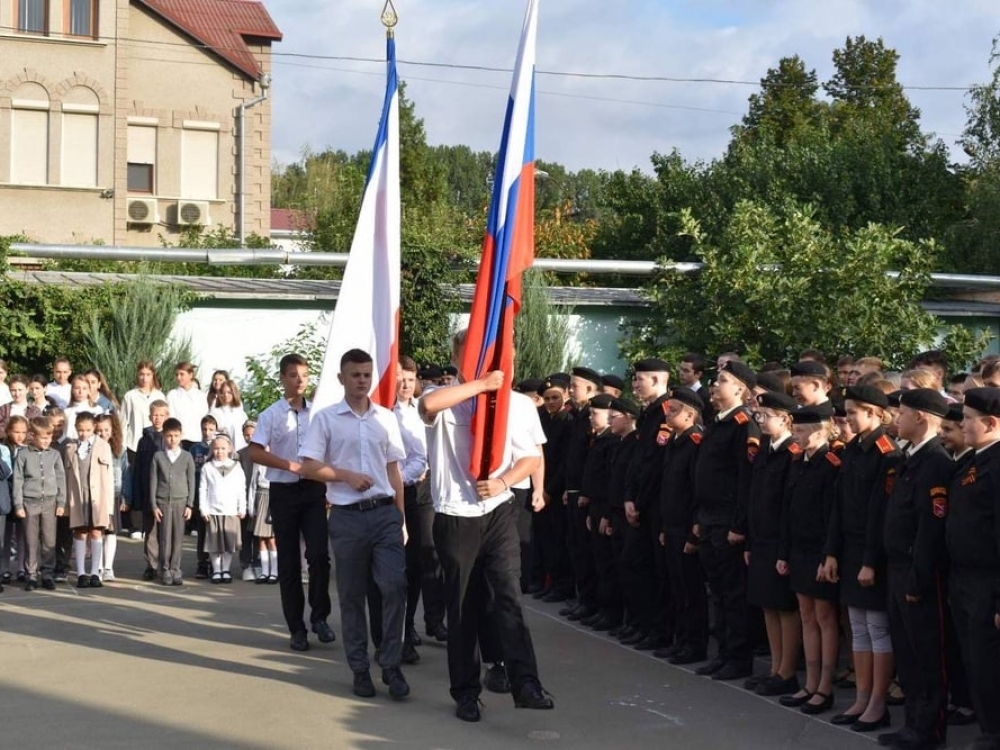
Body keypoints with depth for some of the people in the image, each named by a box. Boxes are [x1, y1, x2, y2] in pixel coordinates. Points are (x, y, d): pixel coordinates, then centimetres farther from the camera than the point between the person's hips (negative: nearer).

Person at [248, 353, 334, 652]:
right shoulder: (271, 414, -1)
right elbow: (255, 452, -6)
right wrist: (290, 465, -14)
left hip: (313, 489, 1)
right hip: (283, 491, -1)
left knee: (319, 554, -10)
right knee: (289, 562, 4)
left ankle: (319, 616, 6)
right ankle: (297, 628, 12)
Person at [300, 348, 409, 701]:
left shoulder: (386, 418, 9)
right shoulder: (326, 418, 1)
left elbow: (393, 469, 13)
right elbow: (309, 466, -3)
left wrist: (401, 518, 11)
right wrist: (347, 475, -15)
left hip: (385, 513, 2)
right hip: (347, 516, -2)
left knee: (395, 586, -8)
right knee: (352, 595, 6)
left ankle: (391, 665, 3)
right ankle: (360, 668, 16)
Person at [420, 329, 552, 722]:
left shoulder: (515, 404, 3)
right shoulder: (444, 401, -3)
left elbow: (532, 457, 7)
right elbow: (427, 403, -28)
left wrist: (503, 481, -11)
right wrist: (481, 384, -23)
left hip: (499, 512, 1)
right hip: (455, 517, 0)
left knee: (509, 596, -10)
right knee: (462, 608, 8)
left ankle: (525, 683, -11)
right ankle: (466, 692, 17)